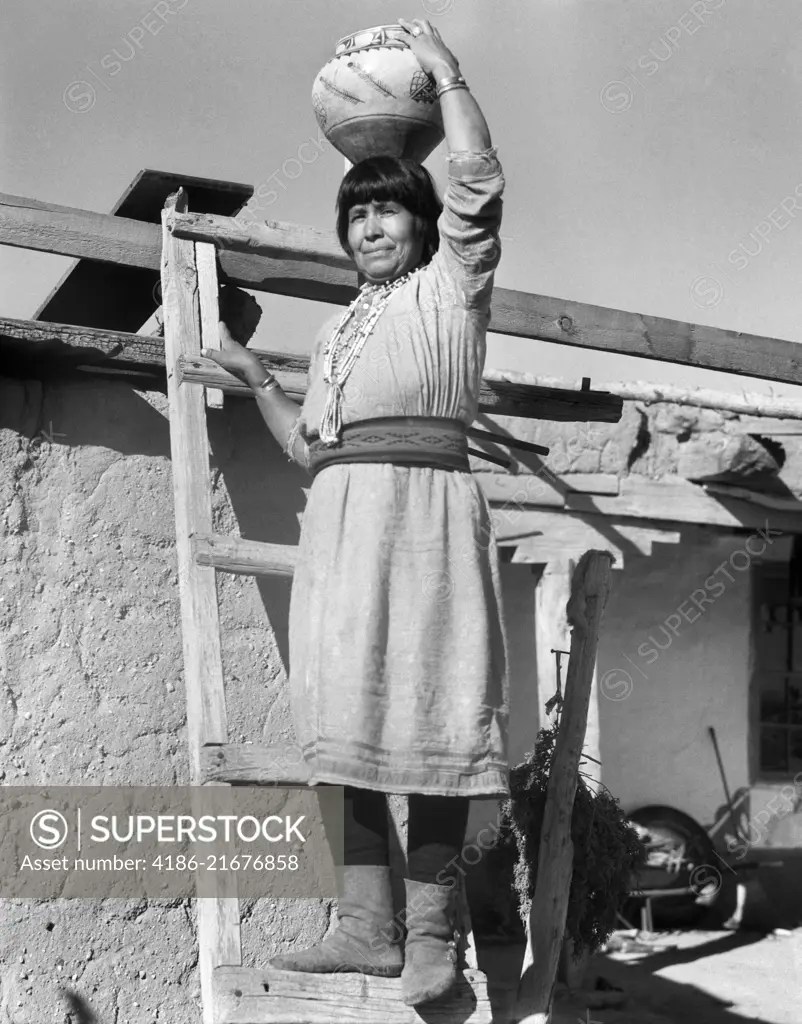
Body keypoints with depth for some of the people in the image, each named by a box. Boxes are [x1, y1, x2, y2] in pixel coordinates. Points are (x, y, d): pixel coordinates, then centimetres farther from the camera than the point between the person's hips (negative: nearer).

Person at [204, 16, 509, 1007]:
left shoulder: (449, 285, 8)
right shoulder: (336, 329, 26)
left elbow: (477, 179, -9)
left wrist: (444, 68, 1)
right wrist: (254, 377, 22)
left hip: (424, 508, -7)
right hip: (340, 518, 7)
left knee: (429, 715, -9)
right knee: (349, 718, 1)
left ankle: (431, 932, -5)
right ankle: (366, 925, 4)